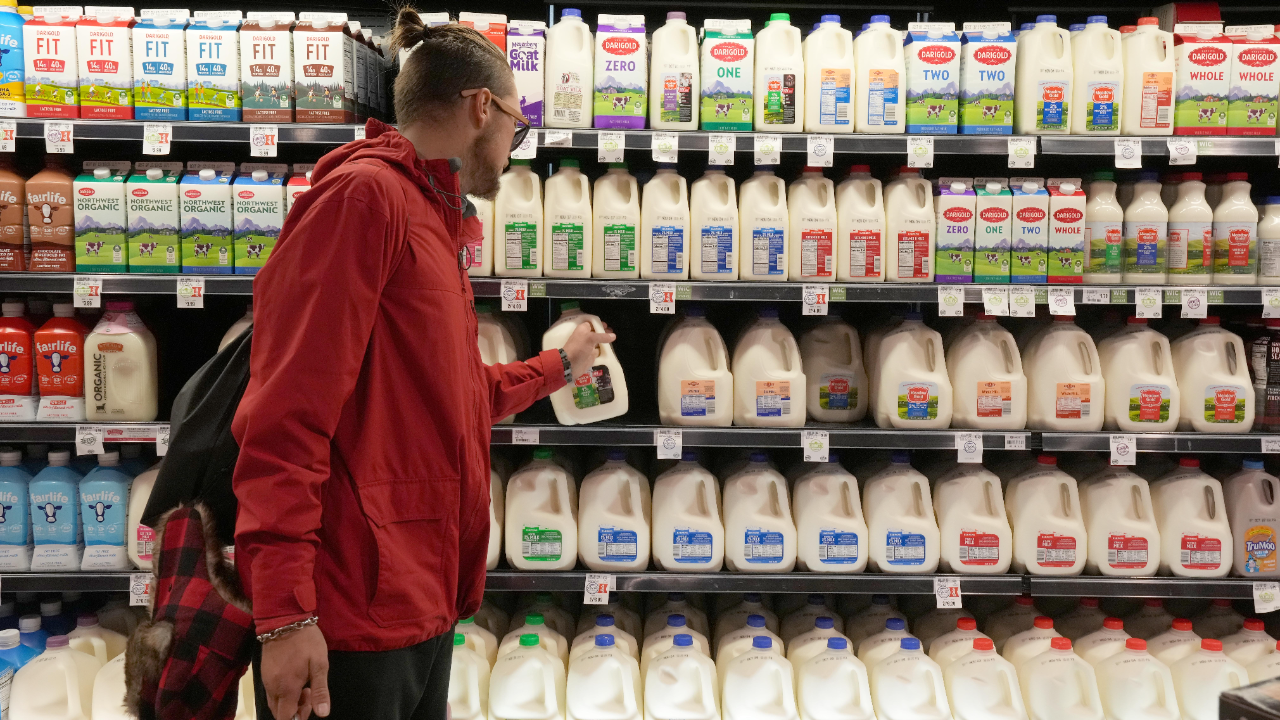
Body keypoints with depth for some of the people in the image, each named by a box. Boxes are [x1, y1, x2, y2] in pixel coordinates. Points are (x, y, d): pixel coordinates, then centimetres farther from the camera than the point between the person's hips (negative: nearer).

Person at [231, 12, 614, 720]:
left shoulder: (435, 220, 18)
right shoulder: (364, 192, -11)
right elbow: (288, 412, -20)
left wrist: (558, 366, 44)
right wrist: (285, 613, -24)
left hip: (423, 601, 9)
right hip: (354, 607, -9)